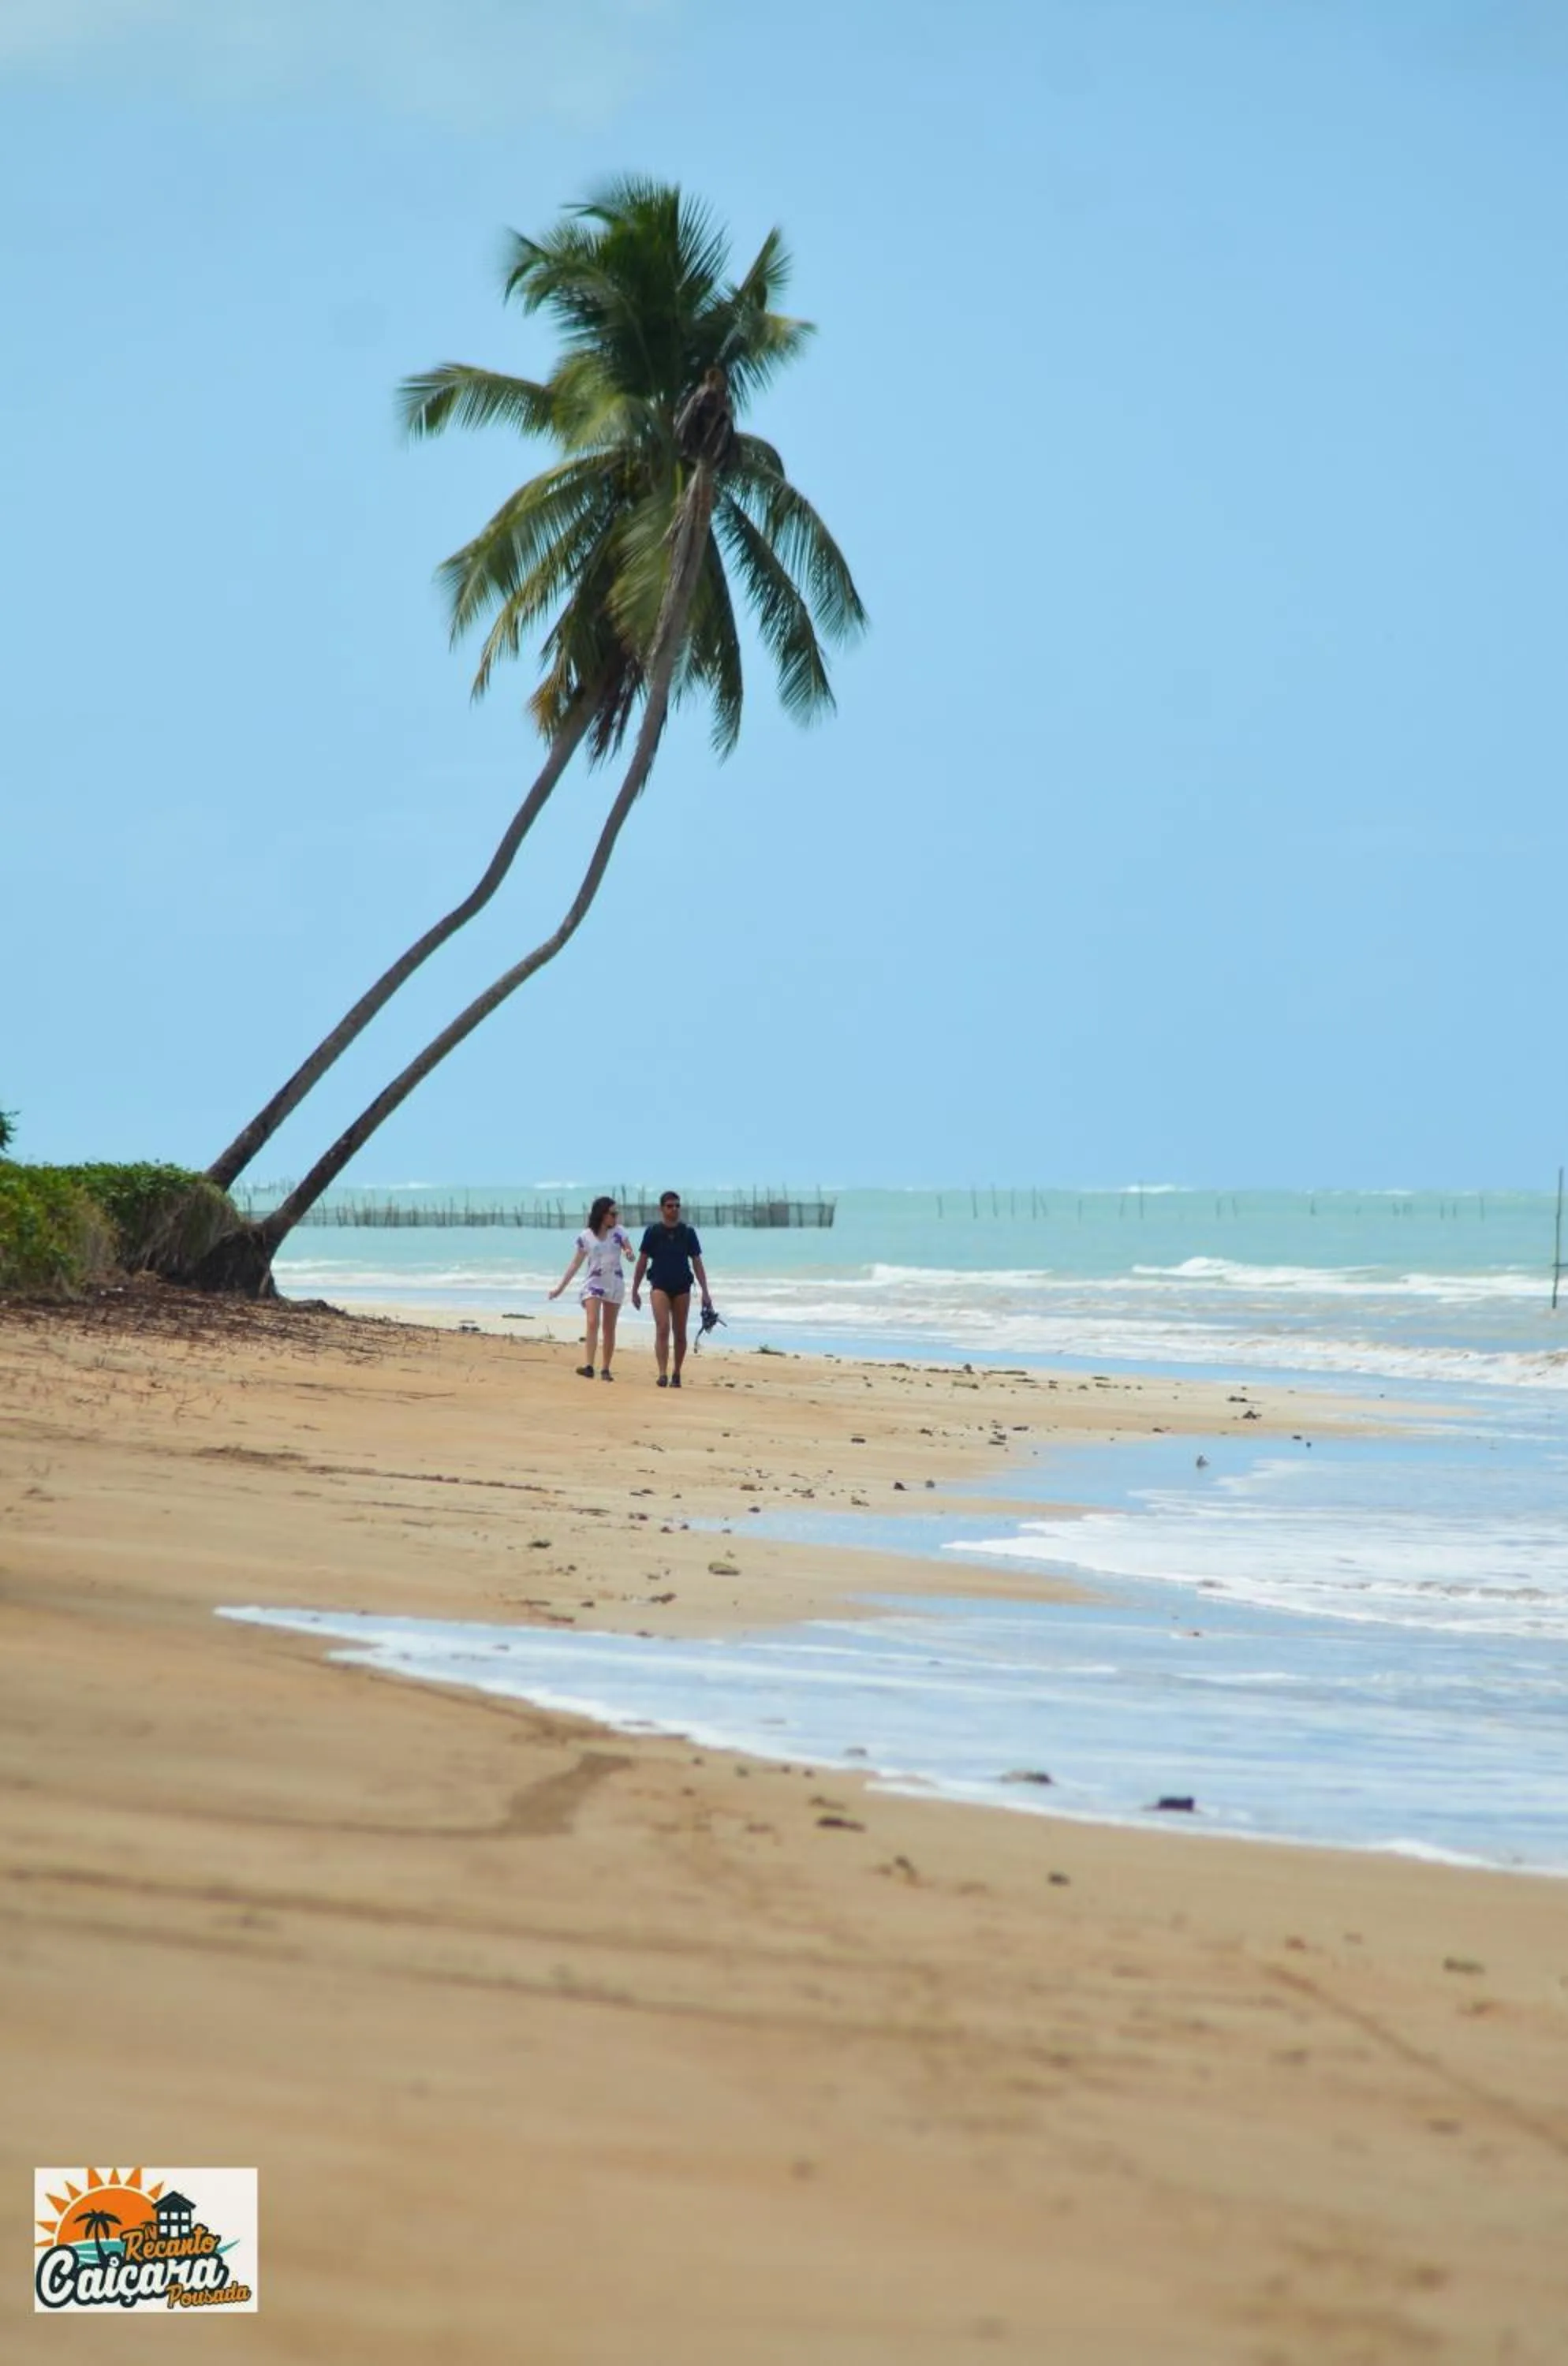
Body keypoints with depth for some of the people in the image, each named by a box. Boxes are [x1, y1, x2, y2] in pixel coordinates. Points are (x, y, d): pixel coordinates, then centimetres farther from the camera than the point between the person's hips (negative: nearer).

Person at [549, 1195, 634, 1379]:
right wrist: (560, 1287, 0)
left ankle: (606, 1369, 12)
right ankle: (589, 1366, -26)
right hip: (593, 1284, -1)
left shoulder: (618, 1232, 2)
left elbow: (630, 1252, -2)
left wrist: (628, 1253, -28)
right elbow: (575, 1264, 3)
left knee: (609, 1329, 5)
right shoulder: (586, 1237, -1)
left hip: (614, 1285, 2)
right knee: (593, 1323, -18)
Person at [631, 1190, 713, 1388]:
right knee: (662, 1328, -17)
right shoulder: (653, 1232, 0)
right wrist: (634, 1290, 5)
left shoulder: (687, 1233, 3)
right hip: (660, 1286, -2)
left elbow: (697, 1263, 5)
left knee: (680, 1334, 7)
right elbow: (642, 1262, 5)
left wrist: (705, 1292, 1)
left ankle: (676, 1374, 21)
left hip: (682, 1287, 2)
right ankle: (663, 1373, -22)